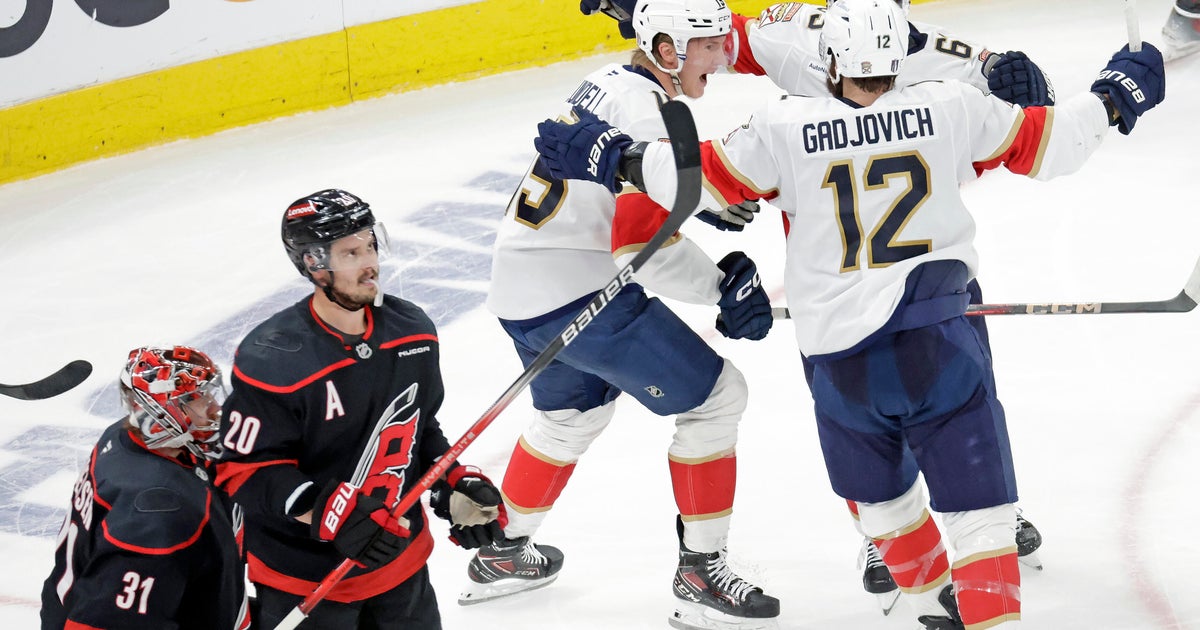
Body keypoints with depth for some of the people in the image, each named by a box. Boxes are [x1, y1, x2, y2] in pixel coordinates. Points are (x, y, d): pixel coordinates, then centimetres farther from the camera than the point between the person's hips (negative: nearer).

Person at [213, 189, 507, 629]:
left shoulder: (411, 330, -2)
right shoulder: (272, 361, -23)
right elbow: (243, 472, -21)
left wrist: (455, 488, -1)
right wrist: (332, 514, -32)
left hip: (398, 559, 6)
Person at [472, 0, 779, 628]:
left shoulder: (611, 82, 11)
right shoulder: (647, 112, -19)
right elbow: (644, 245, -24)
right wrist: (722, 284, -13)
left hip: (520, 286, 10)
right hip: (578, 293, -10)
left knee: (574, 410, 33)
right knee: (715, 395, -2)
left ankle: (504, 553, 45)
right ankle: (700, 575, 1)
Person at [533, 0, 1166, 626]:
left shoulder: (787, 126, -6)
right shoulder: (951, 108, -3)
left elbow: (701, 180, -2)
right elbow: (1043, 143, 7)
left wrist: (613, 156, 9)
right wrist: (1114, 96, 23)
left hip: (840, 355, 2)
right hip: (938, 340, -1)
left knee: (880, 492, 26)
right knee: (979, 504, 0)